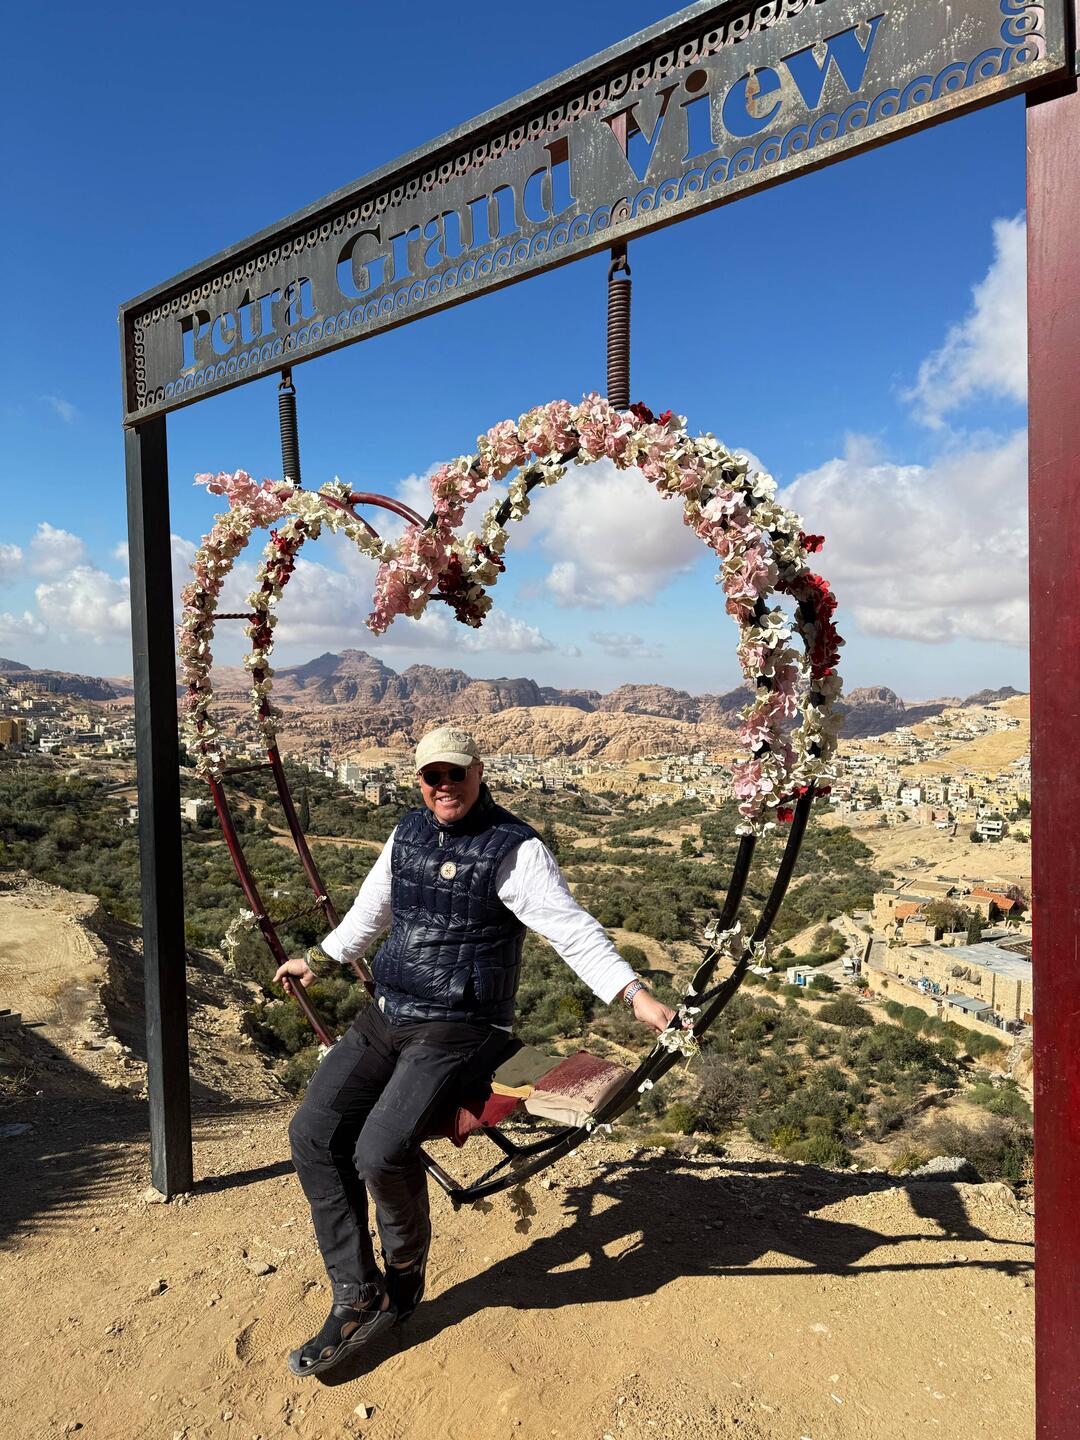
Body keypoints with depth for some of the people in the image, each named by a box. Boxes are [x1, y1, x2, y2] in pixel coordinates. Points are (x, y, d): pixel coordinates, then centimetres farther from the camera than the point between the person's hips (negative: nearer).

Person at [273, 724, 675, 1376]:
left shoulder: (515, 848, -11)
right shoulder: (408, 833, 10)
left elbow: (572, 928, -16)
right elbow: (371, 910, 25)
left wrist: (634, 992, -28)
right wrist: (317, 961, 35)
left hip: (459, 1033, -7)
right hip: (385, 1020, 7)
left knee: (381, 1150, -22)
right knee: (313, 1132, -6)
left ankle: (405, 1278, 11)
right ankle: (359, 1299, 7)